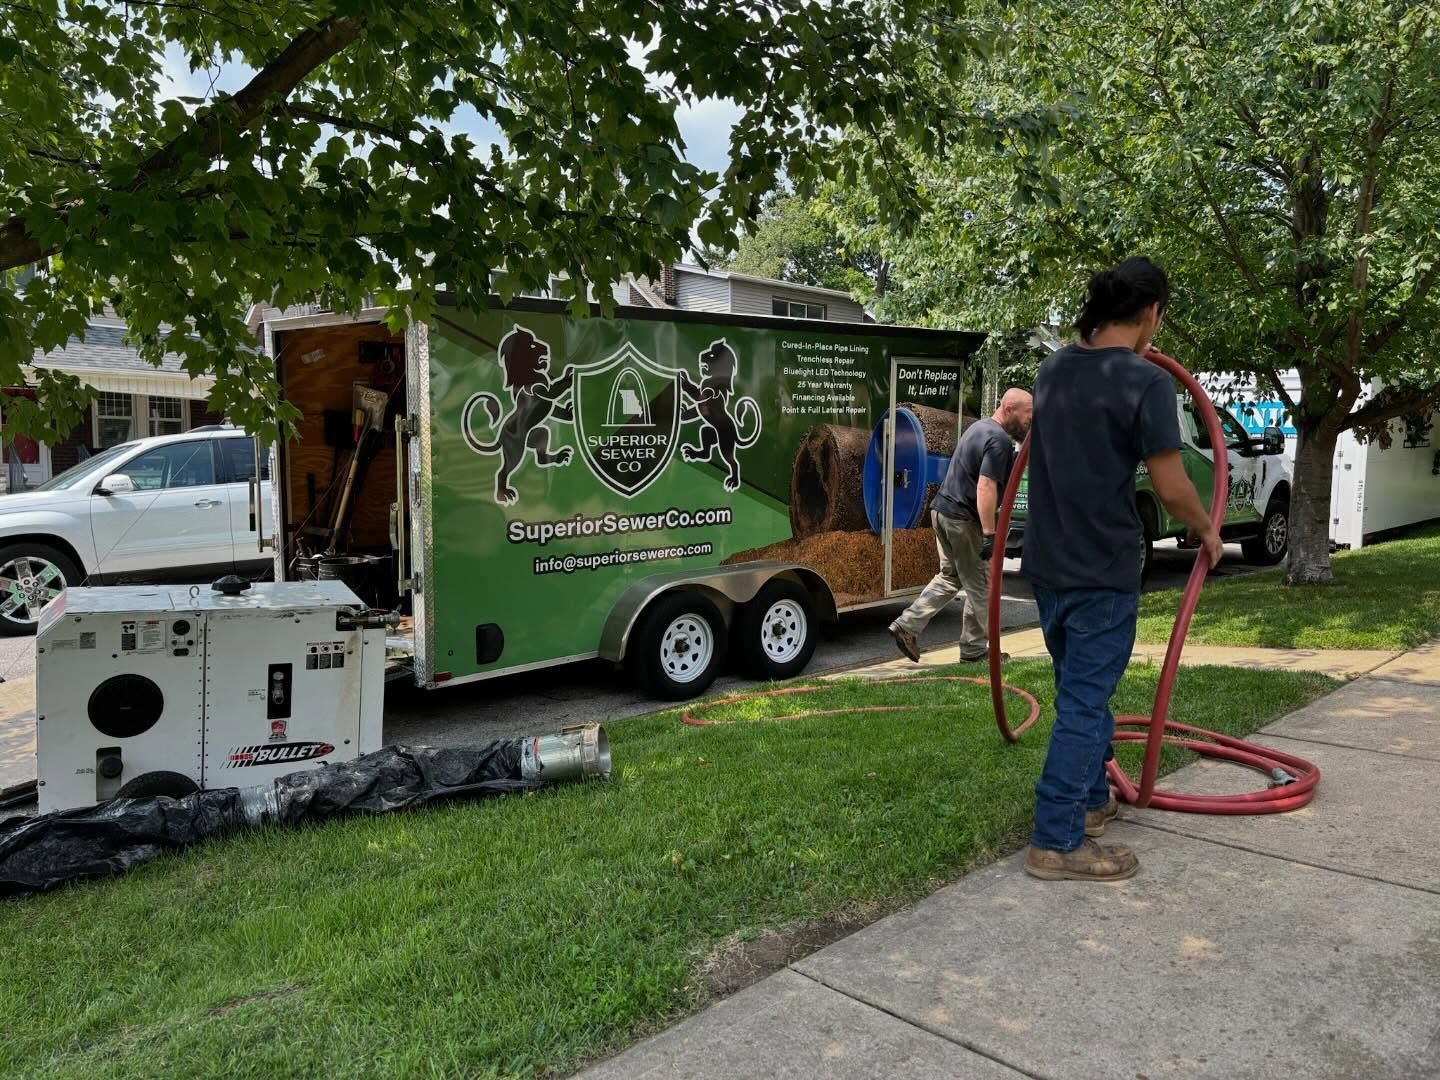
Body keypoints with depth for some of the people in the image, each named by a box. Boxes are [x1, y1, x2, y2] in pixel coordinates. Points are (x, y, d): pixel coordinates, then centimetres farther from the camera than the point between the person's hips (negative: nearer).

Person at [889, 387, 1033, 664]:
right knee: (980, 585, 4)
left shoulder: (978, 427, 15)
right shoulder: (999, 441, -17)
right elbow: (986, 487, -26)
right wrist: (989, 534, -27)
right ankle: (974, 650, 15)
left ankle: (907, 625, 11)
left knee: (950, 577, 18)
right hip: (964, 520, -9)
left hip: (942, 510, 9)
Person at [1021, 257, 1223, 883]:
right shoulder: (1145, 382, -15)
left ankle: (1091, 799, 35)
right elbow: (1171, 487, -15)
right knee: (1084, 701, -1)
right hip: (1101, 571, -7)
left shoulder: (1052, 369, 7)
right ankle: (1056, 842, 4)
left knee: (1082, 689, 21)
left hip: (1047, 563, 7)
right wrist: (1207, 532, 5)